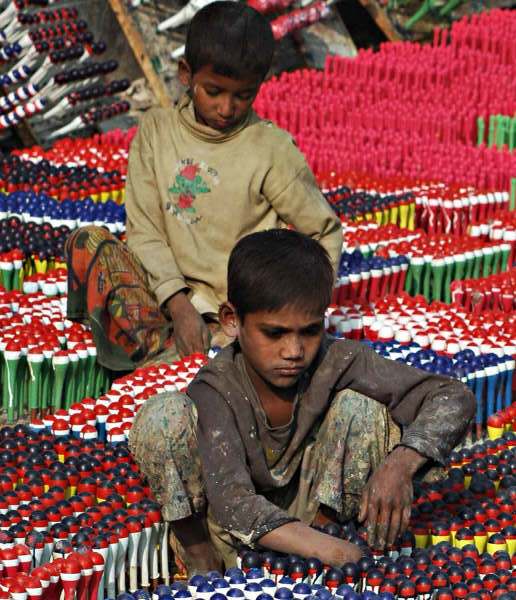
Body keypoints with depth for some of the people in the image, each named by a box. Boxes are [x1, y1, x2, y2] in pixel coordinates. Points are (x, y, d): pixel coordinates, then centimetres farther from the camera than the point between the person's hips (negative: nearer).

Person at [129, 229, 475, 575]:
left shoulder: (336, 363, -18)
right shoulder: (216, 390, -25)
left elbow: (454, 400, -19)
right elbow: (232, 501, -38)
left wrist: (400, 464, -39)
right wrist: (325, 550, -51)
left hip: (311, 519, 2)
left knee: (360, 408, -19)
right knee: (162, 416, -28)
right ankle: (203, 568, -12)